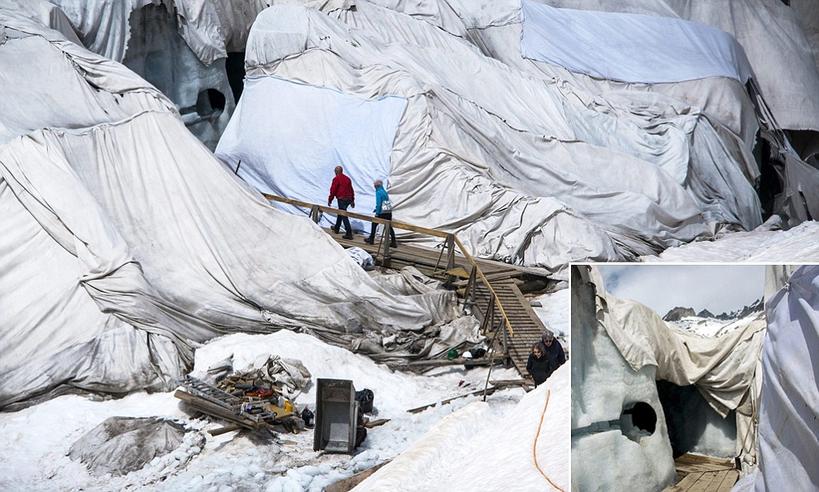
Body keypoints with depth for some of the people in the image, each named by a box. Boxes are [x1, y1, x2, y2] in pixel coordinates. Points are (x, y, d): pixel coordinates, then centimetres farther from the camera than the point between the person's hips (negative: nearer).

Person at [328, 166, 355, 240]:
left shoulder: (336, 179, -9)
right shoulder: (347, 178, 13)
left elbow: (333, 191, -10)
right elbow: (351, 190, 17)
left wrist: (330, 200, -1)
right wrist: (352, 201, 23)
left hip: (341, 199, -8)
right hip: (349, 199, 8)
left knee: (344, 216, -8)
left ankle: (349, 233, -13)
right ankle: (336, 228, 40)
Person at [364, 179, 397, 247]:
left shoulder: (378, 192, -9)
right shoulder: (384, 192, 15)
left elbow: (378, 203, -16)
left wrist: (377, 212, -13)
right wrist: (377, 209, 23)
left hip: (382, 212, -7)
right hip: (389, 212, 7)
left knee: (374, 224, 10)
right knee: (389, 226, 8)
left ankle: (371, 239, 18)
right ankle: (393, 242, 4)